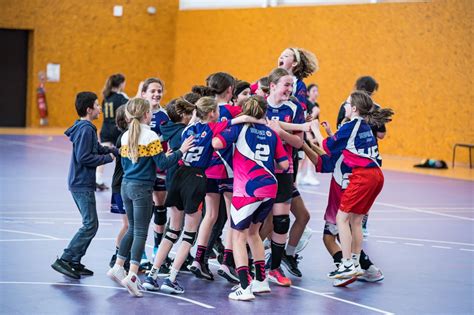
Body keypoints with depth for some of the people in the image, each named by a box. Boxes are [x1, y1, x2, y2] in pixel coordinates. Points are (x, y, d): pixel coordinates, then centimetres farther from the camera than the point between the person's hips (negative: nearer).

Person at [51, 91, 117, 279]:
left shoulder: (86, 128, 14)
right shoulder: (85, 129, -17)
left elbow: (98, 149, 20)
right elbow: (84, 157, -22)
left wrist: (116, 151, 8)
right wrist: (108, 158, -12)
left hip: (81, 184, 10)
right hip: (82, 184, -10)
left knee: (90, 224, 14)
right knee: (90, 225, -10)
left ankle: (75, 262, 16)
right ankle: (64, 260, -9)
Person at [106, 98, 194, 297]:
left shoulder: (125, 136, 8)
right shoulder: (150, 136, -12)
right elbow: (162, 164, -14)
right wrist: (181, 151, -11)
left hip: (126, 185, 7)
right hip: (142, 188, -7)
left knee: (133, 229, 20)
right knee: (140, 233, -6)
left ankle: (118, 267, 20)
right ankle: (132, 275, -15)